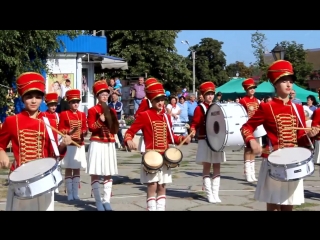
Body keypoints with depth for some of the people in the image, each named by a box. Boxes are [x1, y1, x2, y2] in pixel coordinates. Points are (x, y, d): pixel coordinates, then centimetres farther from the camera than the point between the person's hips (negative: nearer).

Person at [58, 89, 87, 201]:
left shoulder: (82, 114, 9)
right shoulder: (64, 114, -1)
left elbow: (85, 129, 10)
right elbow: (61, 130, -2)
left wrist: (83, 133, -11)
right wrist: (70, 131, -19)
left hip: (80, 145, 4)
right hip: (68, 145, -4)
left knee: (77, 169, 7)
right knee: (68, 169, 0)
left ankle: (76, 193, 13)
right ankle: (69, 194, 4)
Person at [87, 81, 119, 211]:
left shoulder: (112, 110, 12)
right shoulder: (92, 110, -3)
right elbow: (91, 127, -9)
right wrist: (100, 121, -23)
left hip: (109, 144, 5)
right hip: (97, 144, -5)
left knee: (109, 173, 5)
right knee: (95, 173, -4)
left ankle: (106, 201, 9)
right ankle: (98, 201, 2)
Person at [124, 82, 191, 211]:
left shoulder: (166, 117, 11)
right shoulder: (144, 115, -6)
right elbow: (130, 132, -8)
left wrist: (183, 139, 4)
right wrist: (129, 141, -29)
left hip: (164, 156, 6)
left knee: (162, 186, 9)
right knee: (152, 185, -7)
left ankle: (161, 208, 15)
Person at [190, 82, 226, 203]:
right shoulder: (199, 108, -4)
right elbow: (195, 123, -8)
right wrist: (193, 130, -26)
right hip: (205, 141, -5)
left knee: (217, 167, 5)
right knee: (207, 167, -1)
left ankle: (216, 194, 9)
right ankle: (209, 195, 3)